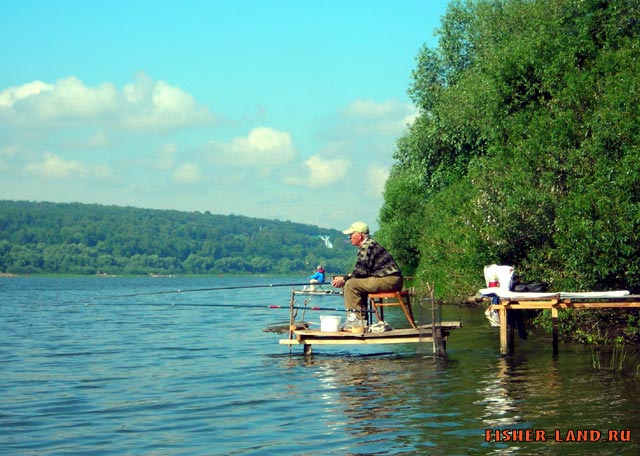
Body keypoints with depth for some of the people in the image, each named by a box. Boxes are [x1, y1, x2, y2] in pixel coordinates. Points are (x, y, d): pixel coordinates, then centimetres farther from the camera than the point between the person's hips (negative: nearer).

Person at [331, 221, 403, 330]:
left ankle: (354, 319, -14)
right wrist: (344, 278, 13)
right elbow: (361, 272, 22)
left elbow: (361, 271, -16)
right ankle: (361, 320, 17)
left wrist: (344, 279, -5)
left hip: (390, 280, -11)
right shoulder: (368, 245, 22)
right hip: (392, 280, 11)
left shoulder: (367, 246, -10)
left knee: (351, 285, -15)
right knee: (359, 285, 23)